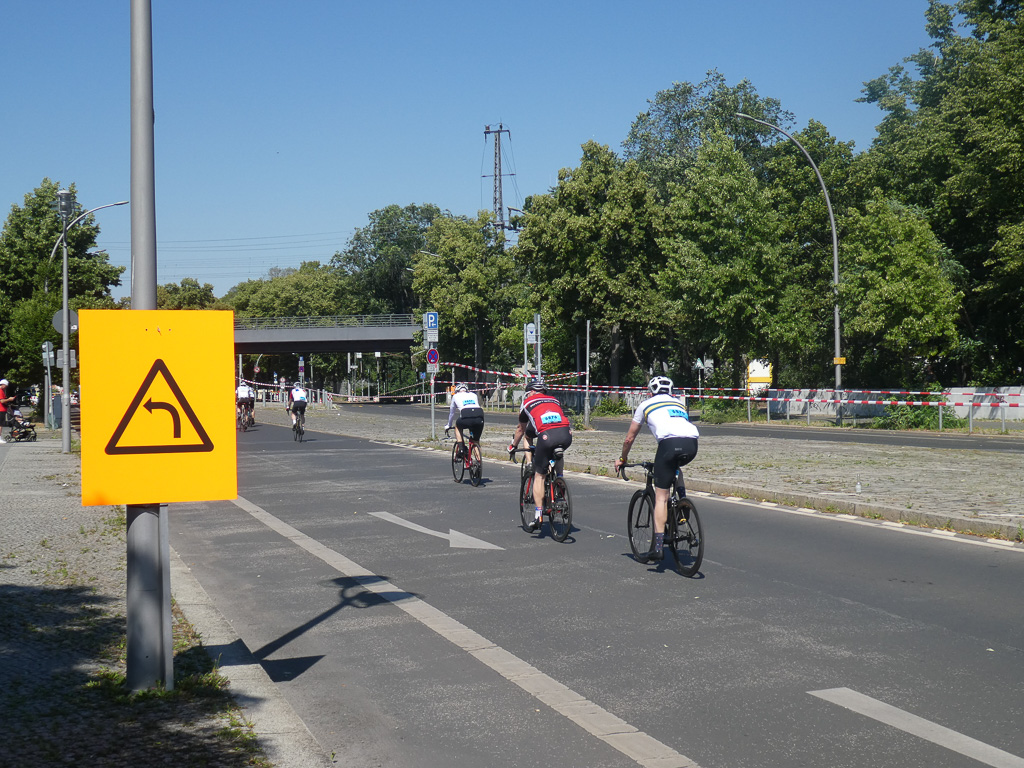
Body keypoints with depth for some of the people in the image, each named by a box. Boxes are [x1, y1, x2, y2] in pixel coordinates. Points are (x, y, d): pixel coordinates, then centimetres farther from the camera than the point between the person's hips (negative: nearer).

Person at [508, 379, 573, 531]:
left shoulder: (527, 403, 24)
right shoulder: (554, 400, 32)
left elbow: (521, 429, 36)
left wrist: (513, 446, 53)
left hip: (547, 436, -3)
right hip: (566, 435, 3)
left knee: (539, 475, 9)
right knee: (557, 455, 39)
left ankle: (538, 514, 2)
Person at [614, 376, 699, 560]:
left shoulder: (645, 405, 26)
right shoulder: (679, 403, 36)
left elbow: (629, 438, 30)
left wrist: (622, 459, 47)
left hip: (669, 442, -4)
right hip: (692, 443, 4)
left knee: (661, 496, 2)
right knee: (676, 466, 38)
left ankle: (658, 545, -6)